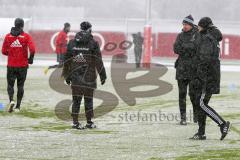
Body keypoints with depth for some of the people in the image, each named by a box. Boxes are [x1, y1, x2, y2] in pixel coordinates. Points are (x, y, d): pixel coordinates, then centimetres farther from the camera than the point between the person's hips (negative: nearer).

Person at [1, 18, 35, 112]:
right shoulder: (26, 36, -6)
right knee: (20, 85, 12)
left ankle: (11, 100, -17)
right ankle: (18, 106, 12)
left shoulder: (8, 36, 0)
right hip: (23, 65, 0)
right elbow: (32, 49, -18)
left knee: (10, 84, 9)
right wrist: (30, 58, -1)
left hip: (11, 65, 0)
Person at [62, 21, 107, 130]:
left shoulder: (72, 43, 6)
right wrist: (102, 75, 2)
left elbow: (67, 61, 10)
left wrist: (67, 75, 19)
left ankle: (75, 122, 4)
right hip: (89, 77, -3)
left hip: (75, 77, 3)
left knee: (76, 100, 7)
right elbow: (98, 61, -5)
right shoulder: (93, 44, -5)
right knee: (88, 99, 6)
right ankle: (89, 122, 10)